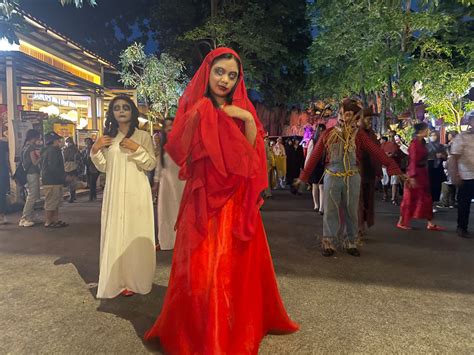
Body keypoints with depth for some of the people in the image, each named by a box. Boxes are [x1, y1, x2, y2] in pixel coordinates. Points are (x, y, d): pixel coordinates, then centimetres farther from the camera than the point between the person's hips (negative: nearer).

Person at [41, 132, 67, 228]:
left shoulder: (47, 151, 18)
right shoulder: (53, 150, -15)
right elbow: (53, 167, -23)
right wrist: (64, 176, -17)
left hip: (54, 181, 11)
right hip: (52, 181, -11)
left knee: (56, 202, 15)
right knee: (50, 203, -3)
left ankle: (56, 220, 21)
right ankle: (48, 222, 5)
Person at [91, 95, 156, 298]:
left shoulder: (143, 136, 2)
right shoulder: (108, 138, 13)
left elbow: (151, 164, -3)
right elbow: (103, 167, 14)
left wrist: (137, 149, -16)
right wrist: (95, 150, -1)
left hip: (136, 193, -3)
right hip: (114, 192, 4)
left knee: (136, 234, -1)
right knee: (115, 234, 4)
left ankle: (134, 280, 8)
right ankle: (118, 279, 15)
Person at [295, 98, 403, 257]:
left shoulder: (359, 135, 1)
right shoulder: (328, 134, 1)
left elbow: (377, 152, -7)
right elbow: (315, 156, 3)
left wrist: (394, 168, -16)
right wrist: (303, 177, 5)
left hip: (352, 178, 1)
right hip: (332, 177, -1)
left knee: (351, 211, 10)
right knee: (330, 211, 5)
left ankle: (351, 243, 24)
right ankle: (328, 243, 17)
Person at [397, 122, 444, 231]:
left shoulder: (422, 142, 11)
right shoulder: (415, 143, -15)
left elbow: (423, 159, 14)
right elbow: (413, 161, -19)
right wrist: (412, 177, -22)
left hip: (422, 173, 9)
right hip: (415, 173, -9)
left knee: (426, 198, 9)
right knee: (410, 199, -1)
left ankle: (430, 224, 15)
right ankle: (401, 222, 11)